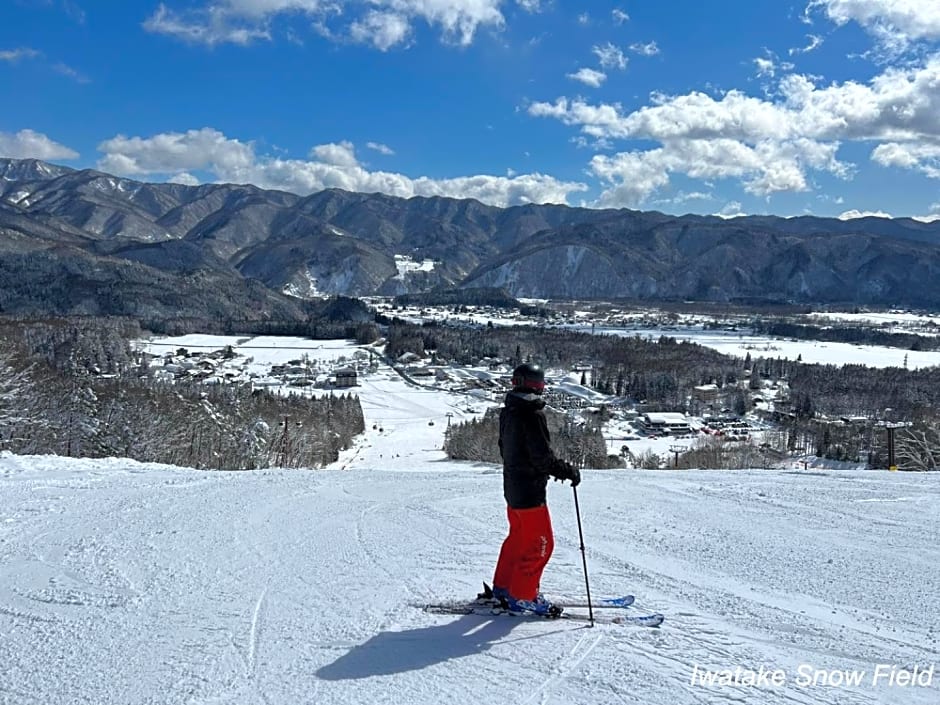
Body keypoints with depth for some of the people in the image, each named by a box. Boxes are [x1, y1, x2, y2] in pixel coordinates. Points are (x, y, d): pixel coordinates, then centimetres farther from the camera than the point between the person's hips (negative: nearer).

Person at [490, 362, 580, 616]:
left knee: (518, 537, 22)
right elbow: (543, 456, -24)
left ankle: (503, 587, 31)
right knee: (539, 544, 0)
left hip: (512, 486, 9)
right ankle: (522, 597, 6)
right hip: (530, 491, -9)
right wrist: (568, 471, -11)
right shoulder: (531, 415, -21)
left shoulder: (509, 412, 7)